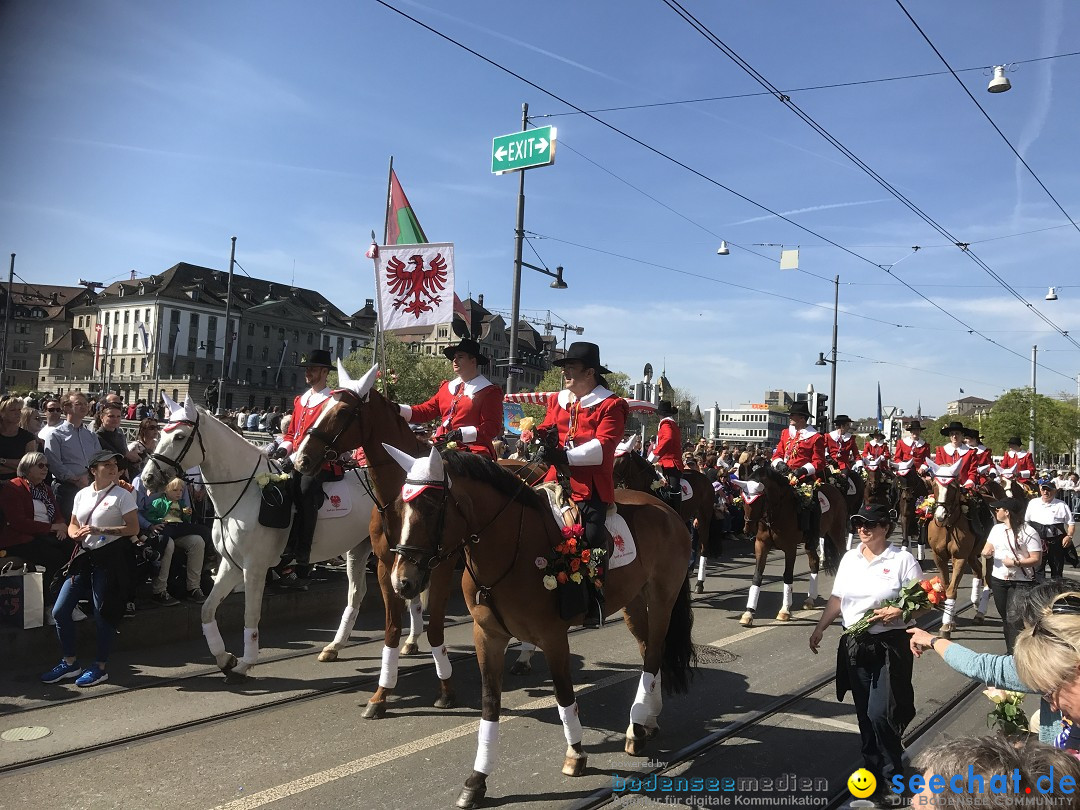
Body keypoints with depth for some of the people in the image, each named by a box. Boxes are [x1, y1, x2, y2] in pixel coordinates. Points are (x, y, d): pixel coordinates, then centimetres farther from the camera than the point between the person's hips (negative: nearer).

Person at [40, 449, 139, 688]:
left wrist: (99, 530, -19)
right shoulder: (82, 494, 10)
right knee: (59, 611, 6)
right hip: (84, 556, 6)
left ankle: (100, 668, 15)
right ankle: (69, 663, 21)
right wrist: (75, 534, -7)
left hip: (109, 557, -6)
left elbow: (133, 528, -12)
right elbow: (72, 525, 17)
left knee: (104, 613, 1)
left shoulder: (122, 495, -6)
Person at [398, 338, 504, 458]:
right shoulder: (446, 387, 22)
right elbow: (426, 411, 17)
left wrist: (461, 434, -20)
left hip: (473, 453, -6)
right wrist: (398, 410, 2)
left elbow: (492, 428, -7)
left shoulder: (490, 392, 2)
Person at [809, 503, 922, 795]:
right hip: (854, 644, 5)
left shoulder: (902, 559, -9)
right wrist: (819, 629, 9)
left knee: (880, 713, -7)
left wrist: (899, 612, -26)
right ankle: (873, 771, 28)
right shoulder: (850, 558, 7)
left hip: (890, 645, -5)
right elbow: (838, 599, 13)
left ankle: (893, 777, 14)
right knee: (864, 713, 12)